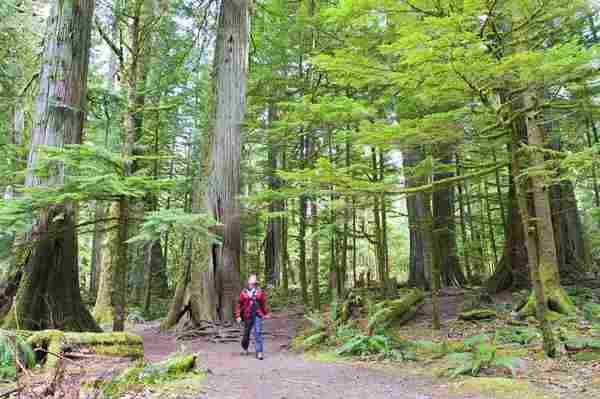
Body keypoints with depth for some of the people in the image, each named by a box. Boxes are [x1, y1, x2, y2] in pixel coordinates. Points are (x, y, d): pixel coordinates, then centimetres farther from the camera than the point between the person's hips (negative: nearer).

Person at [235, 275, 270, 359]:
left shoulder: (259, 291, 2)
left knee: (258, 333, -8)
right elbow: (239, 305, 2)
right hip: (248, 316, 0)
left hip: (258, 315, 0)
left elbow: (263, 303, 13)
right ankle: (245, 348, 41)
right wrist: (238, 316, -3)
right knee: (246, 333, 13)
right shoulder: (244, 292, -2)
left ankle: (259, 352, -4)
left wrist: (265, 314, 19)